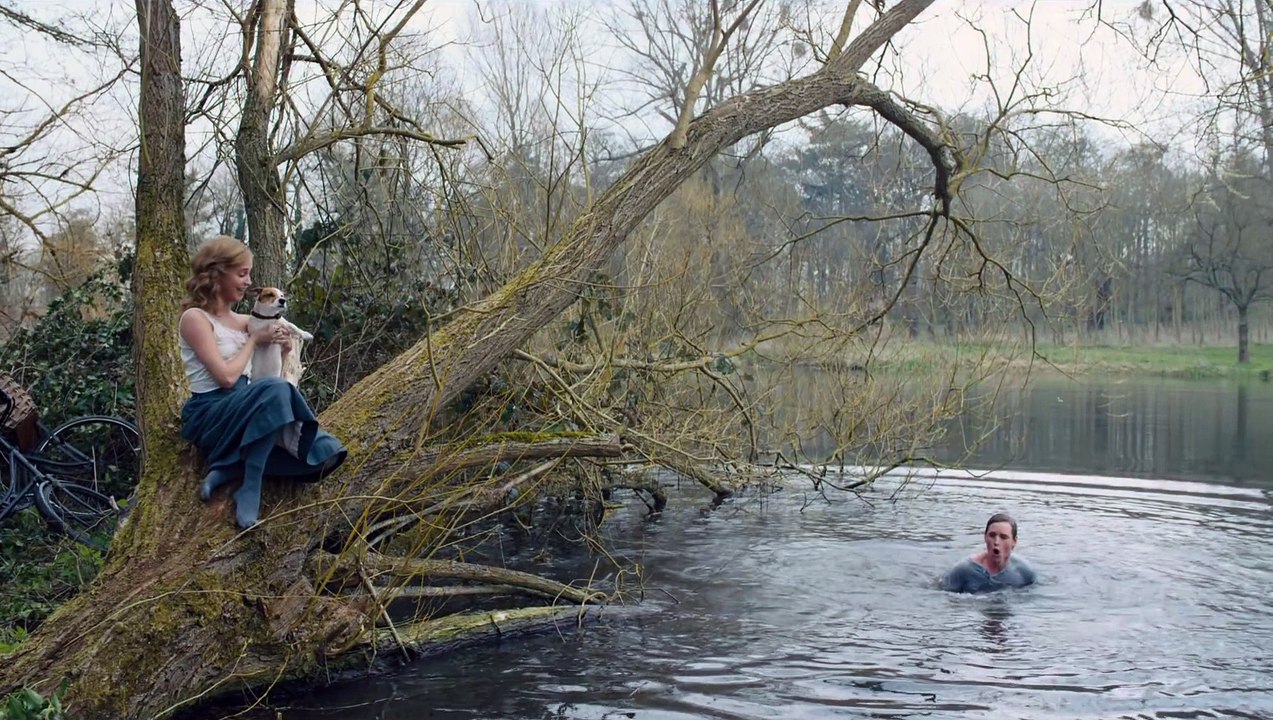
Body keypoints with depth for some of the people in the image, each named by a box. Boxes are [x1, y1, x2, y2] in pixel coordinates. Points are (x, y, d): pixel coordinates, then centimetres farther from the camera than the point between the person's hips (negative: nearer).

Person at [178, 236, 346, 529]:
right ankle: (249, 492, -28)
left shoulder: (241, 320, 16)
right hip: (210, 417, -7)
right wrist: (254, 340, -1)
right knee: (275, 390, -38)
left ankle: (228, 469, -11)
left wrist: (282, 348, 2)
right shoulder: (195, 318, -7)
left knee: (324, 451, -15)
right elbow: (227, 376, -16)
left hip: (243, 412, 7)